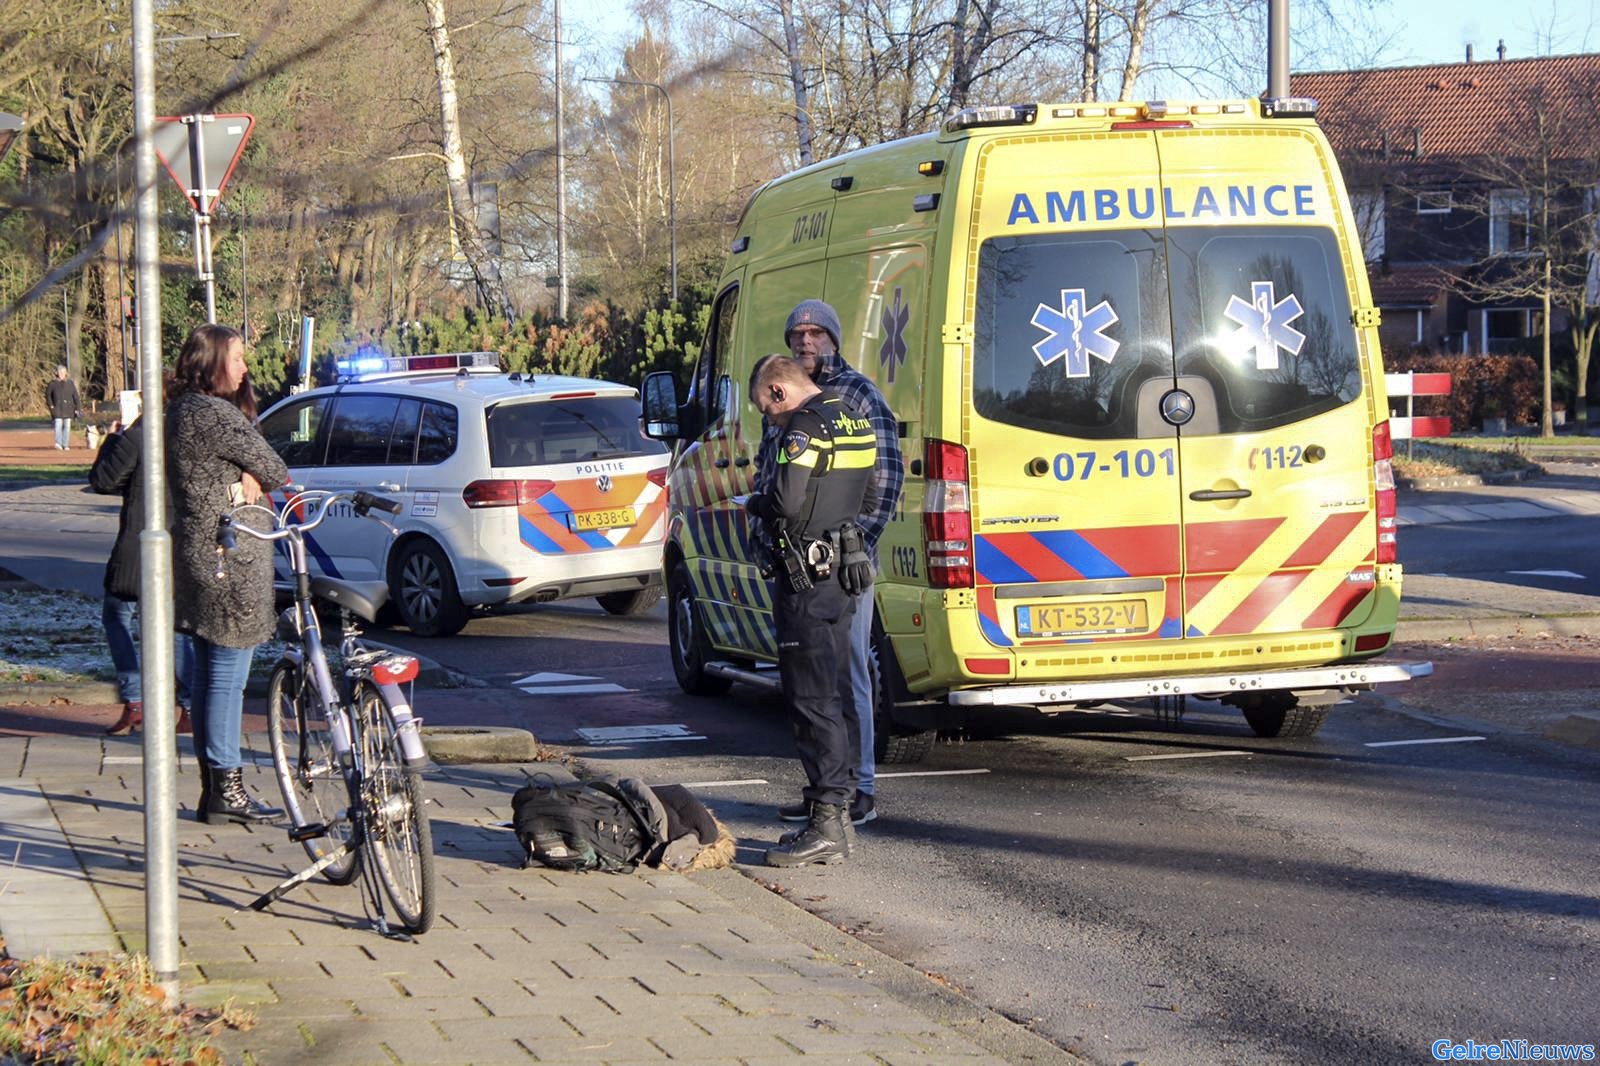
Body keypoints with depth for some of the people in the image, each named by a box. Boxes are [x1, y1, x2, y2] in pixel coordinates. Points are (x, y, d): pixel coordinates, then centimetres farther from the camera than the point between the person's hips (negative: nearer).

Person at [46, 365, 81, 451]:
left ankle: (65, 445, 7)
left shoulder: (70, 383, 5)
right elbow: (47, 394, 14)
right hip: (57, 408, -2)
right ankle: (58, 443, -19)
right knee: (58, 425, -15)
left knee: (67, 426, 2)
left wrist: (77, 408, 1)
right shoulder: (53, 384, 3)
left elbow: (75, 396, 6)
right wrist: (51, 405, 4)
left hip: (68, 408, 2)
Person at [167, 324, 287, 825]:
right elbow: (275, 469, -11)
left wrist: (246, 477, -8)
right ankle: (227, 789, 1)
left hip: (196, 557, 10)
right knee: (228, 678, -4)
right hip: (229, 562, -10)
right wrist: (259, 475, 8)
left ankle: (212, 790, 18)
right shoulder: (214, 415, -18)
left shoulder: (180, 412, 14)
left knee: (206, 676, 13)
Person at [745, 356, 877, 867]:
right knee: (837, 695, 14)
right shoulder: (855, 421, 14)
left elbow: (786, 501, -26)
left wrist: (754, 503, -4)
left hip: (807, 577, -10)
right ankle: (838, 812, 20)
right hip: (845, 571, 10)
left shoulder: (805, 428, -15)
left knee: (811, 700, -8)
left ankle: (826, 827, -9)